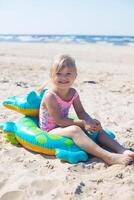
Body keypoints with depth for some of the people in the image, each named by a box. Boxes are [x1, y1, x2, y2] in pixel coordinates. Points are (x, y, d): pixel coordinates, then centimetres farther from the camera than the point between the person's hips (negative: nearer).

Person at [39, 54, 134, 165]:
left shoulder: (73, 93, -1)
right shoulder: (50, 96, -22)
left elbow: (81, 113, 2)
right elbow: (58, 121, -24)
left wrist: (90, 121, -21)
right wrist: (83, 123, -24)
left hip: (64, 126, 8)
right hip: (50, 130, -8)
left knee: (96, 127, -2)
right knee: (74, 130, -35)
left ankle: (122, 150, -11)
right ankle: (108, 157, -46)